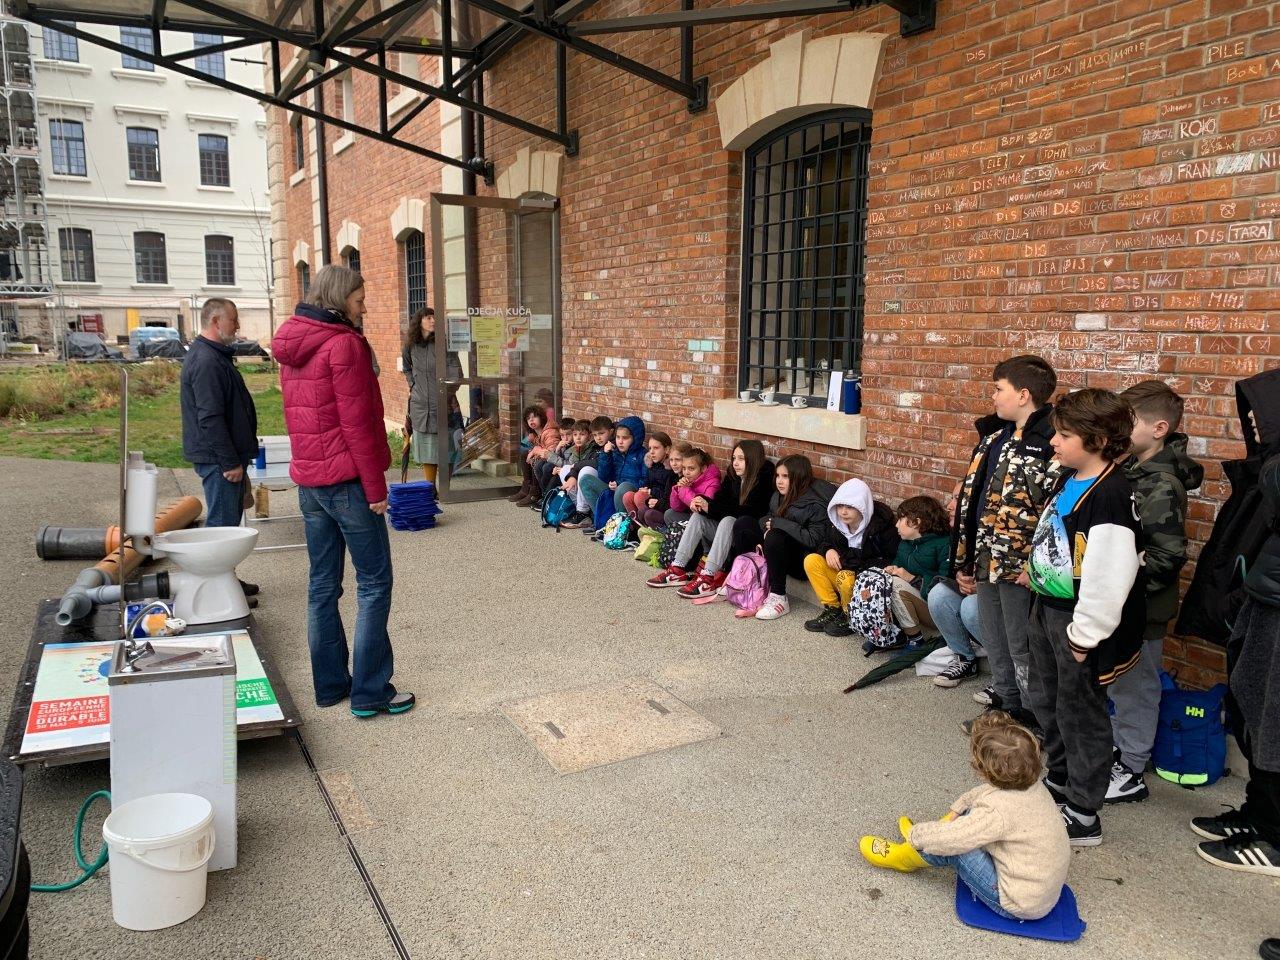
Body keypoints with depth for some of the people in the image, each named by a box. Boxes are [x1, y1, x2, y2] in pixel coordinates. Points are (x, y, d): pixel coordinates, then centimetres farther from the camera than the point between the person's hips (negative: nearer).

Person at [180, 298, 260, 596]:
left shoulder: (214, 356, 16)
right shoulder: (207, 361, -19)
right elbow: (210, 418, -23)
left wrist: (238, 458, 23)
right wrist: (231, 462, -21)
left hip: (226, 456, 11)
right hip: (219, 459, -11)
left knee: (230, 519, 17)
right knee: (221, 523, -4)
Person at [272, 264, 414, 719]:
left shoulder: (291, 347, 13)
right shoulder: (343, 343, -13)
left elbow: (297, 416, 16)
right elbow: (357, 423, -17)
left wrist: (310, 463, 19)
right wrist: (375, 487, -14)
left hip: (308, 479, 9)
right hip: (346, 479, -9)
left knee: (323, 584, 13)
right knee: (374, 583, 0)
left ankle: (330, 684, 21)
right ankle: (370, 692, 3)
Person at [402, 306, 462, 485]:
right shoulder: (411, 346, 8)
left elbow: (455, 372, -11)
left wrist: (447, 392, -19)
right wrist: (413, 384, 17)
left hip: (441, 404, -4)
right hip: (419, 405, 4)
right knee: (426, 450, 9)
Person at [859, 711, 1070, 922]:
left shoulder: (997, 813, -33)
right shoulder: (1031, 783, -9)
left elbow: (946, 839, -24)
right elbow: (982, 793, 11)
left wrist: (914, 834, -6)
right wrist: (955, 811, 3)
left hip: (1021, 906, -8)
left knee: (951, 846, -10)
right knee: (970, 814, 8)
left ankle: (906, 857, 16)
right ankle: (922, 835, 27)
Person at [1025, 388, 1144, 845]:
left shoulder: (1111, 496, -24)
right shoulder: (1068, 479, 4)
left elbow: (1110, 576, -26)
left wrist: (1085, 633, -21)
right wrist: (1034, 569, 19)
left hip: (1078, 619, -9)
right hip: (1047, 608, 9)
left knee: (1079, 713, 4)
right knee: (1045, 700, 22)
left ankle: (1083, 816, 20)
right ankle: (1059, 781, 43)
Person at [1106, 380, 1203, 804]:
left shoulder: (1163, 486, -21)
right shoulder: (1130, 470, 5)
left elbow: (1168, 557, -24)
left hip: (1141, 609, -8)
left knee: (1135, 688, 6)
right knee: (1118, 685, 21)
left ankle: (1131, 773, 21)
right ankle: (1119, 754, 38)